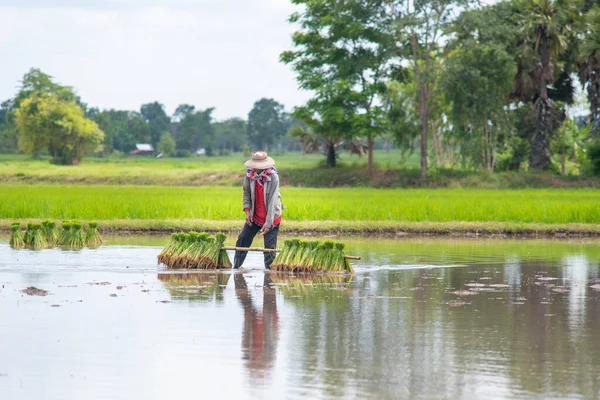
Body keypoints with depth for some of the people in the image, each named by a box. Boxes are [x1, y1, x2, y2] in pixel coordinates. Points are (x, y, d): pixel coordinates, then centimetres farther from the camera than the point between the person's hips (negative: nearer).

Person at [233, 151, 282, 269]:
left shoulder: (273, 177, -22)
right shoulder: (249, 174, -9)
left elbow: (272, 201, -23)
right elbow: (246, 193, 6)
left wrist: (268, 223, -26)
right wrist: (247, 210, -8)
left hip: (271, 218, -5)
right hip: (254, 216, 5)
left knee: (270, 246, -7)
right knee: (242, 240, 8)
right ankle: (236, 267, 21)